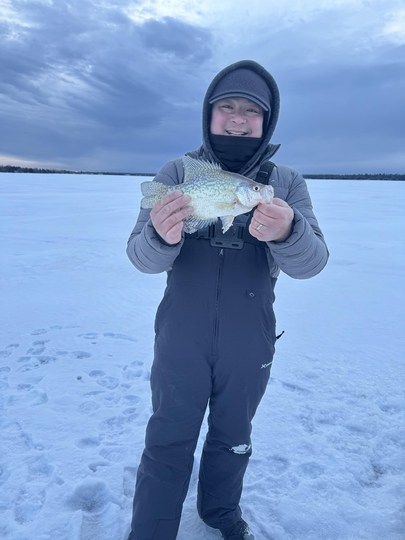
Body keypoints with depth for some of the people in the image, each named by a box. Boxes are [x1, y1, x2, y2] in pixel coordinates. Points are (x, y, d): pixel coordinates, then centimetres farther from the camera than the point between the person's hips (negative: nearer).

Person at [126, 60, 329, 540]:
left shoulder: (286, 183, -3)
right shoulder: (177, 173, -5)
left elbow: (310, 263, -15)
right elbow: (141, 257, -12)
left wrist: (287, 232, -37)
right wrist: (161, 237, -36)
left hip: (249, 341, 2)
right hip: (182, 335, -1)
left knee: (233, 437, 22)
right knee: (168, 442, 10)